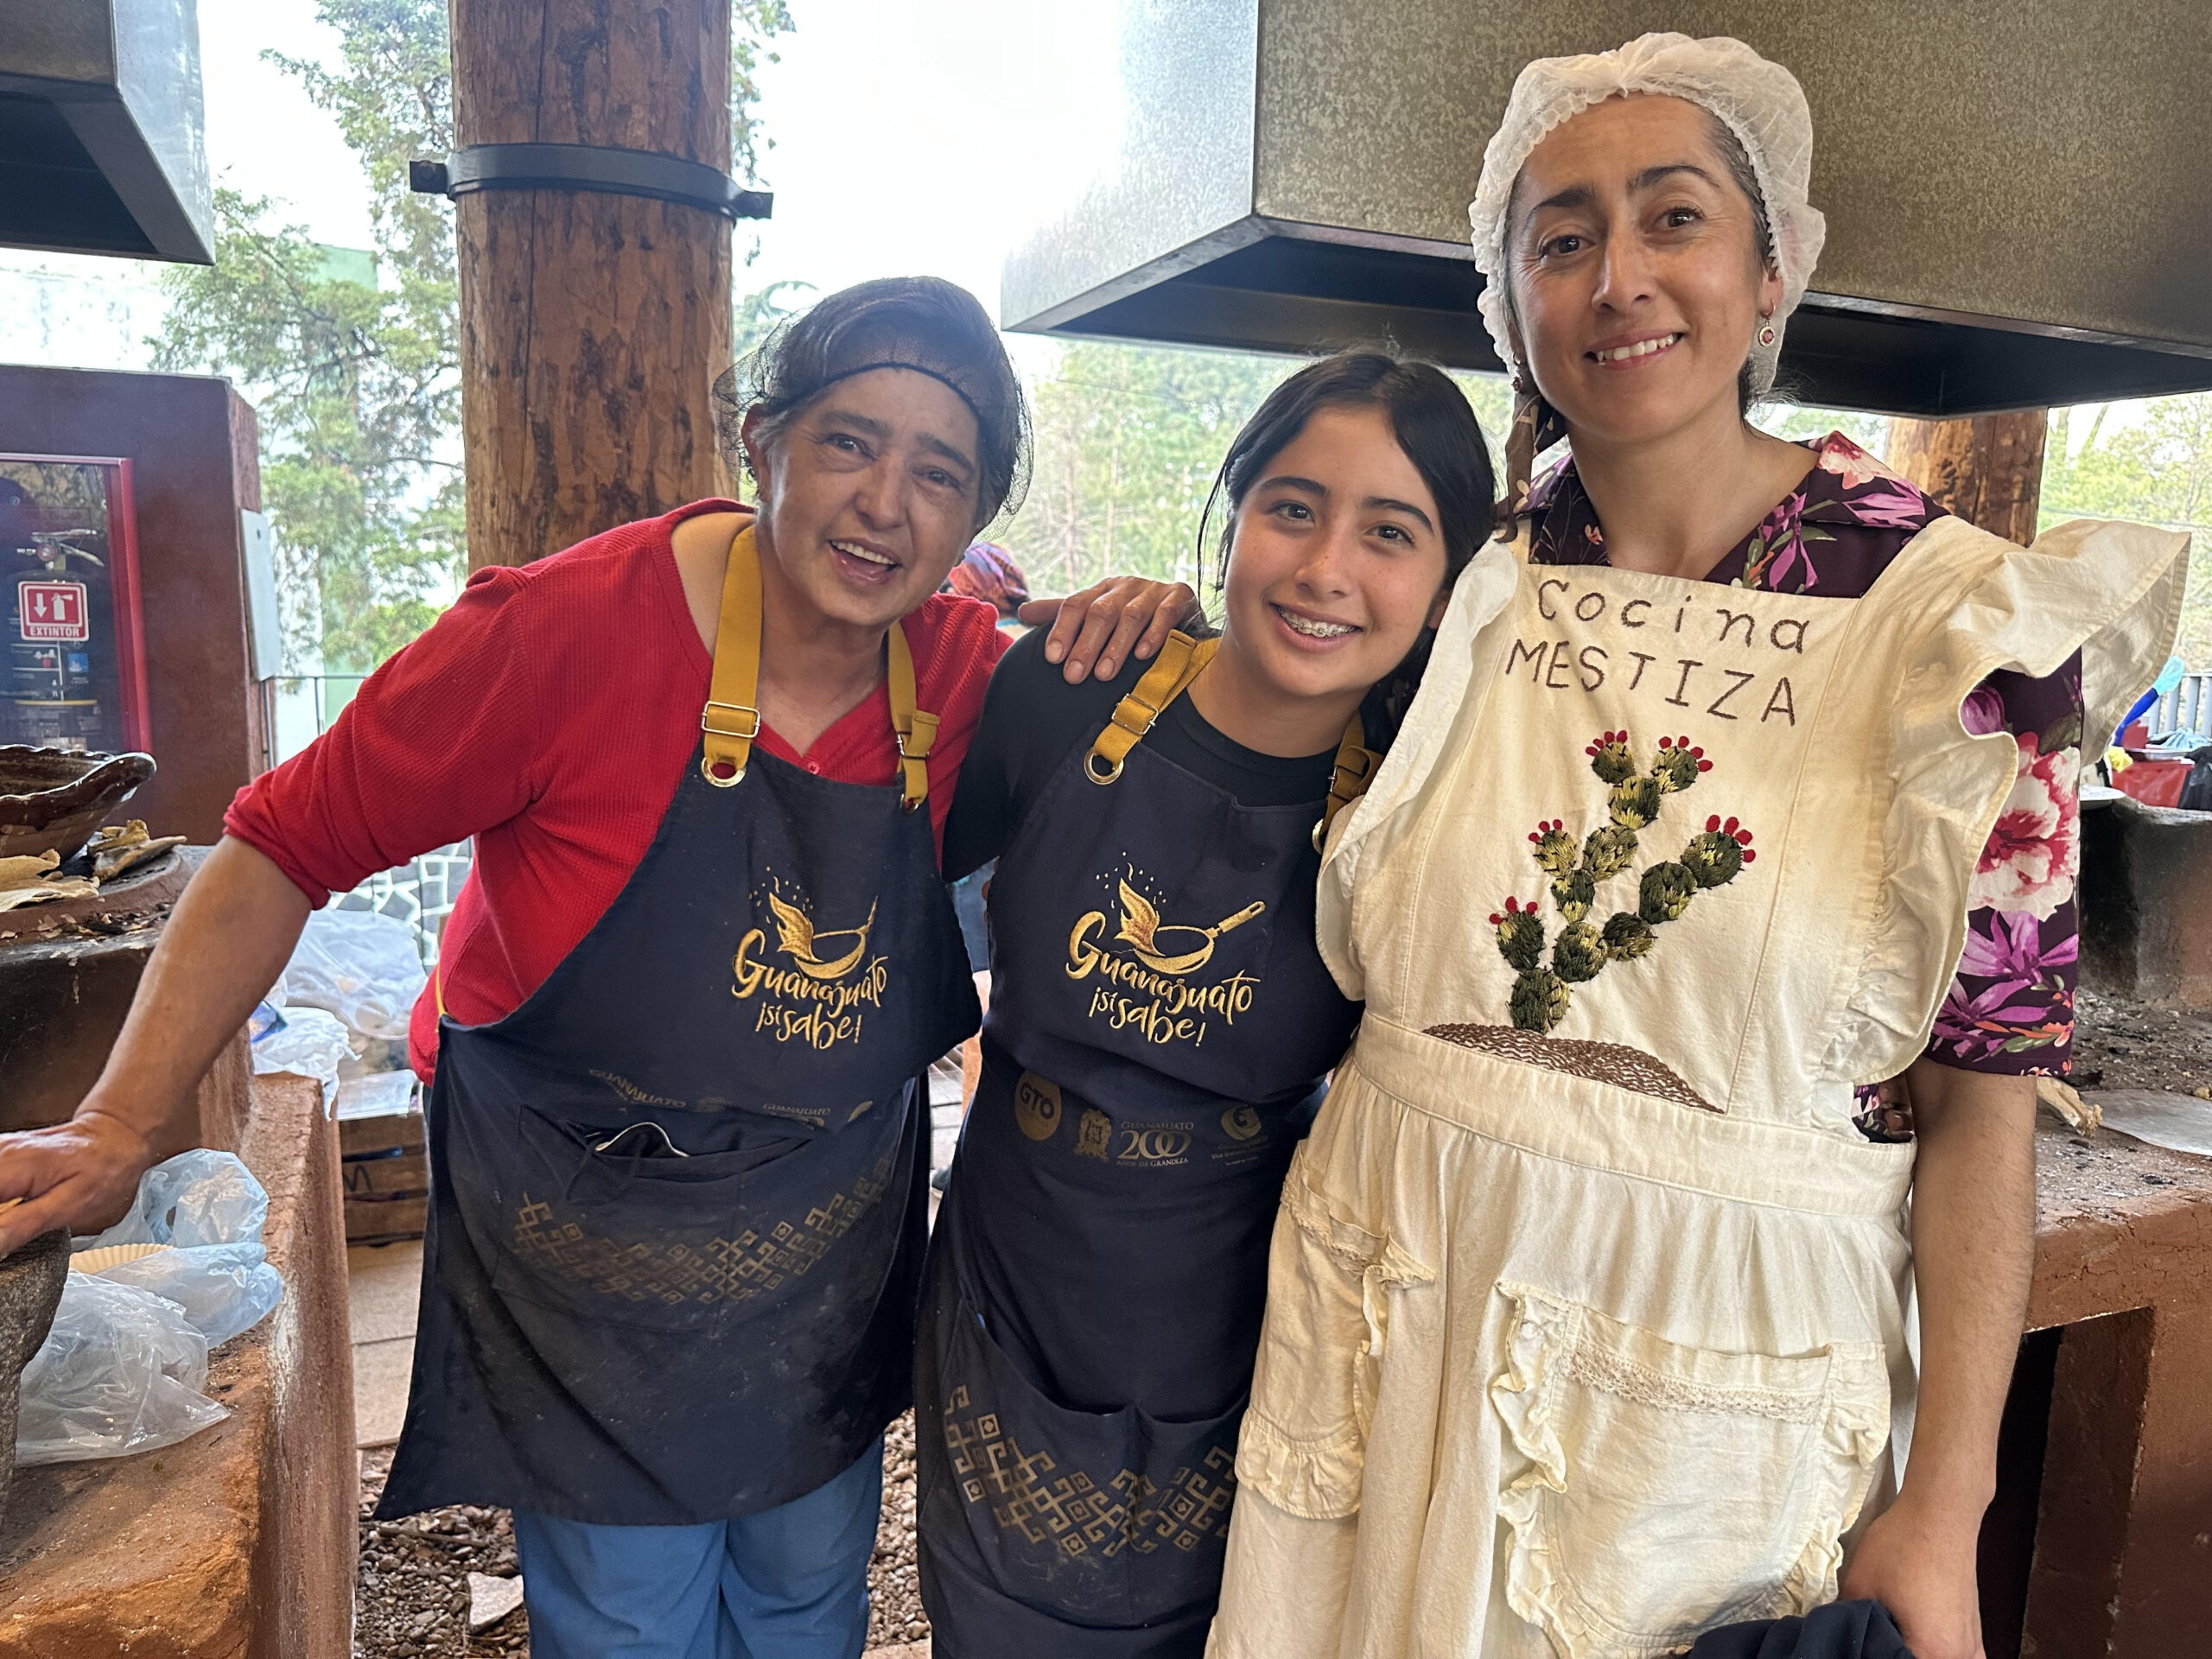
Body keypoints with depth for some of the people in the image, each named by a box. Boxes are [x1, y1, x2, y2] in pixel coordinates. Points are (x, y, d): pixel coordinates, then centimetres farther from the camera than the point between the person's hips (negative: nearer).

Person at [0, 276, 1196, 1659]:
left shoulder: (966, 669, -10)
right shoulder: (575, 628, -23)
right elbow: (287, 846, -15)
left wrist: (1137, 646, -16)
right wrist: (119, 1128, -20)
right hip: (592, 1276, -3)